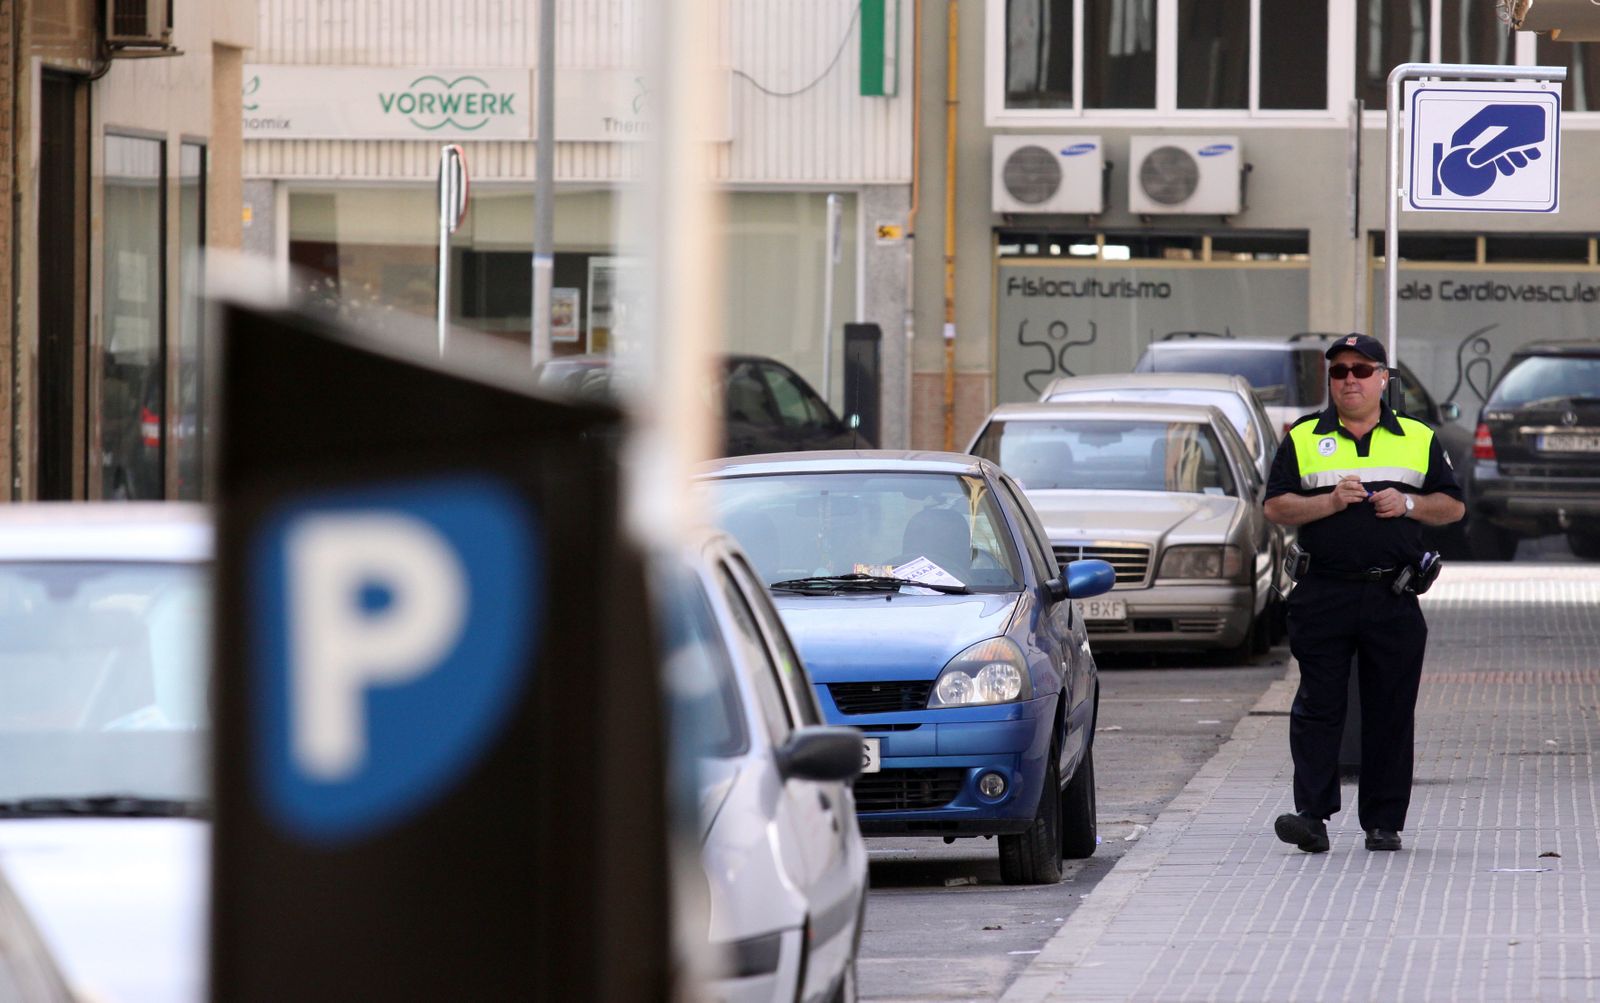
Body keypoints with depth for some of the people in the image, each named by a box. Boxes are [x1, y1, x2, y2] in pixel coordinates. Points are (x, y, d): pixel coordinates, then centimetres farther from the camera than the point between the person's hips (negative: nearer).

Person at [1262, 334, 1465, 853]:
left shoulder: (1419, 439, 12)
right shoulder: (1303, 440, 9)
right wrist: (1329, 503, -14)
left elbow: (1453, 506, 12)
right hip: (1324, 592, -1)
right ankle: (1312, 814, -8)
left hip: (1394, 599, 1)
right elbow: (1276, 507, 1)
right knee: (1318, 707, -6)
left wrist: (1409, 504, -6)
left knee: (1390, 712, 2)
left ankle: (1384, 821, 8)